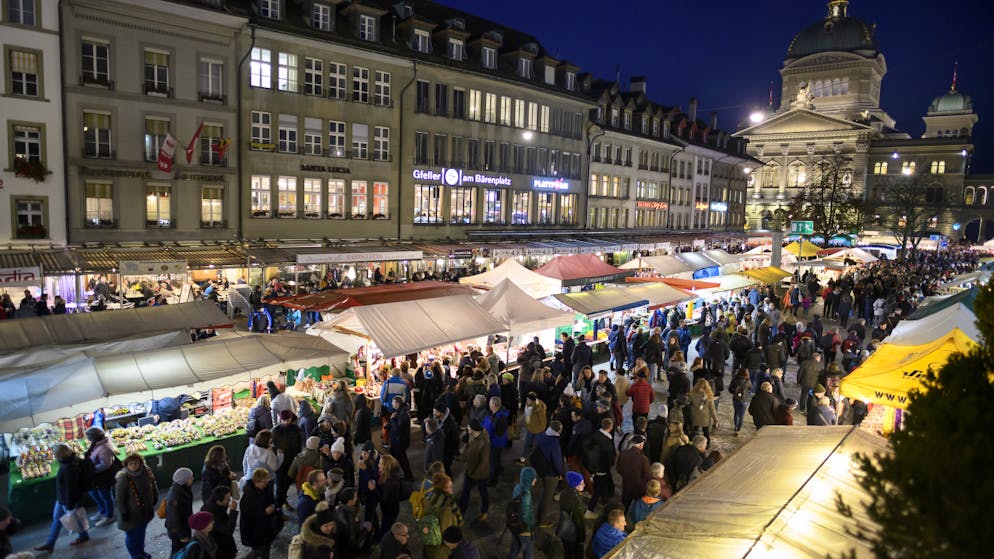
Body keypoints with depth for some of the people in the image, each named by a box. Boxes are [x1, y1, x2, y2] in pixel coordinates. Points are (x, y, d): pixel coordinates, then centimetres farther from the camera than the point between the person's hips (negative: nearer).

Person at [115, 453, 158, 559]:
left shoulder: (146, 472, -10)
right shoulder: (123, 478, -25)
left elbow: (153, 486, 8)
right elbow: (120, 498, -19)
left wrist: (154, 500, 12)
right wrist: (123, 513, -16)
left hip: (145, 511, 5)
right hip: (131, 513, -5)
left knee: (141, 532, 24)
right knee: (132, 535, 11)